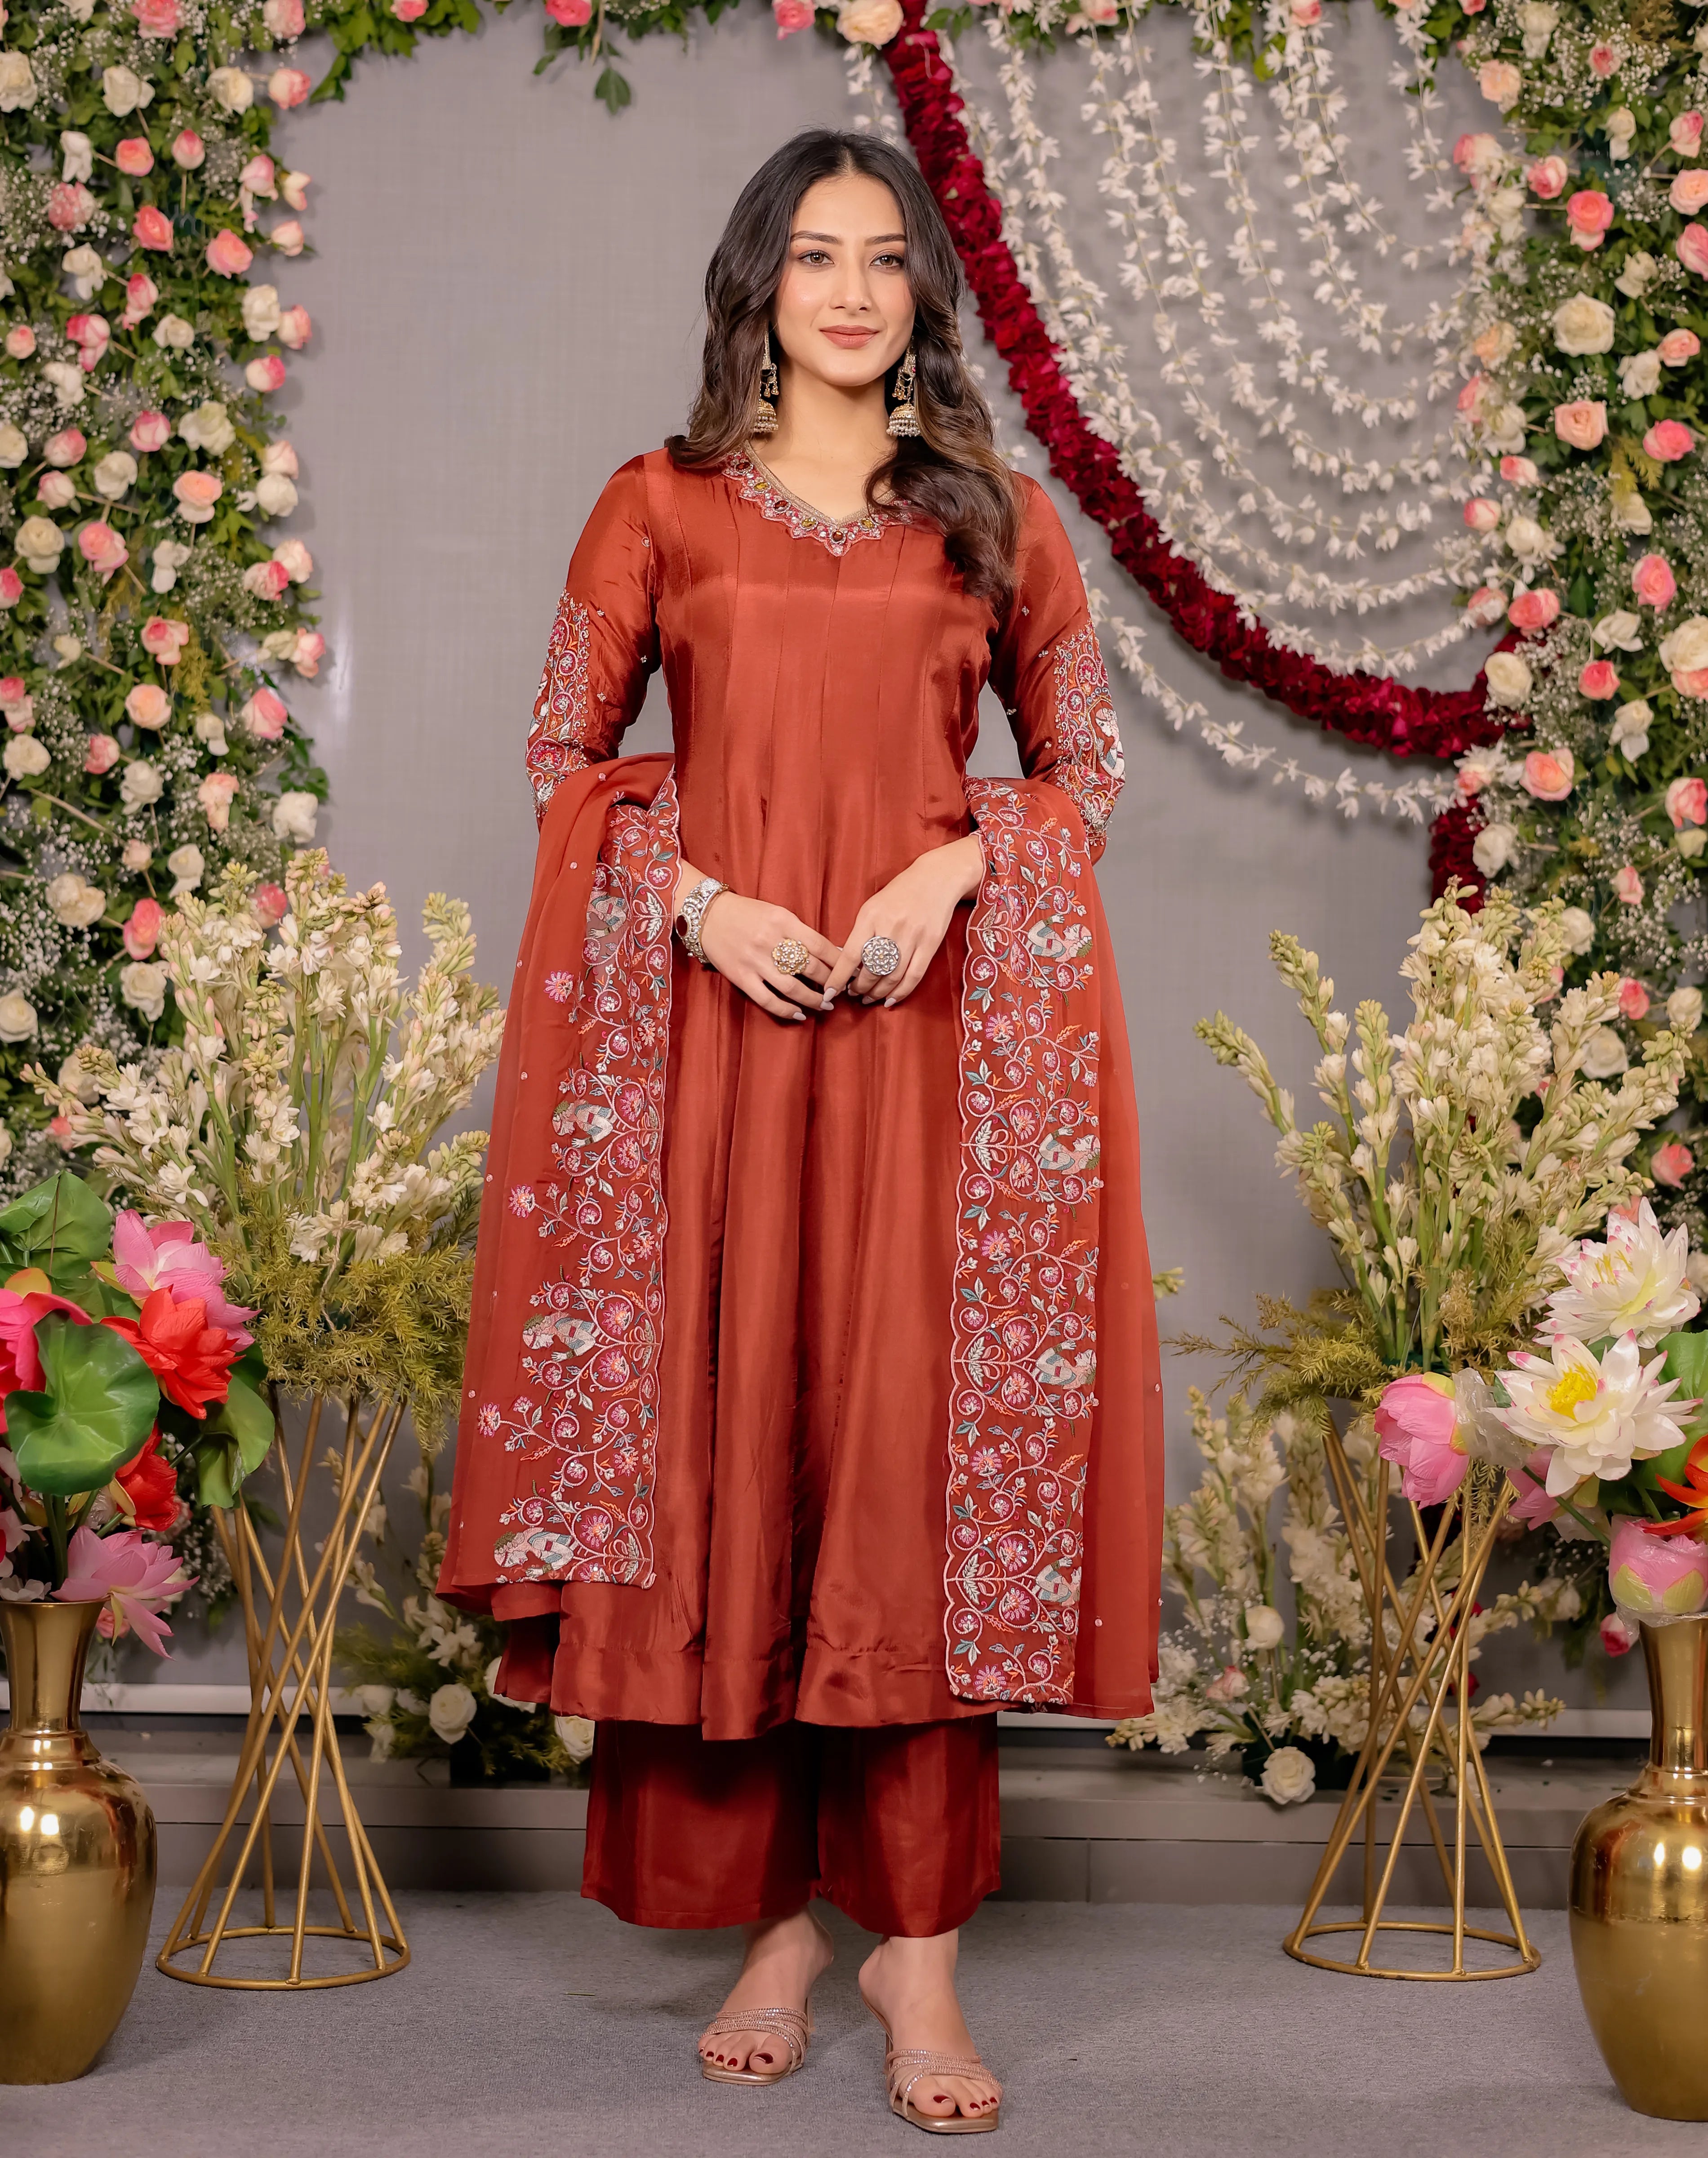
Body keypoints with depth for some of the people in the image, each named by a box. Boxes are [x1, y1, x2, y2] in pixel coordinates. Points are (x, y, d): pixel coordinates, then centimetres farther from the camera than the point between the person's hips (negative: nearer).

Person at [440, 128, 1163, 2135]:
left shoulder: (994, 514, 11)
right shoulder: (659, 507, 10)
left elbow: (1085, 759, 12)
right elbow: (566, 754, 9)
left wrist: (954, 869, -7)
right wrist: (698, 899, -7)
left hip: (933, 1027, 0)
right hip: (708, 1022, 0)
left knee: (923, 1442, -4)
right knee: (724, 1428, -1)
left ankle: (917, 1938, 3)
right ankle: (772, 1914, 10)